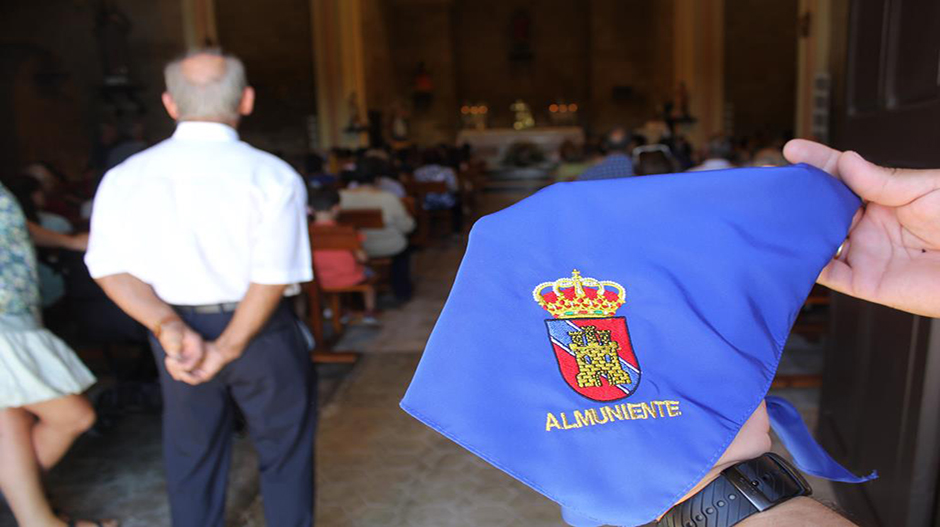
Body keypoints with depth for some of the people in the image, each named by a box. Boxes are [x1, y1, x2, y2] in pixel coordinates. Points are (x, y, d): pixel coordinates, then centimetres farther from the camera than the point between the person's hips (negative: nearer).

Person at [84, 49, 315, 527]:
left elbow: (111, 269, -8)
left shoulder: (123, 178, -3)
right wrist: (228, 349, -16)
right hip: (259, 331, -3)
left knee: (192, 458, 21)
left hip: (176, 330, 4)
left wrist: (168, 326, -15)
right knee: (284, 452, 16)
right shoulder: (273, 176, -15)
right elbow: (273, 276, -21)